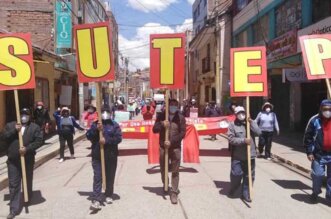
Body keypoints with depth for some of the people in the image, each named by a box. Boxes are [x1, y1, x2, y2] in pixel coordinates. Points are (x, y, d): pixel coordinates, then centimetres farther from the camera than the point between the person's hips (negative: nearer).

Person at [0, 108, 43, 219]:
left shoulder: (35, 127, 1)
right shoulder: (10, 125, 8)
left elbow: (39, 141, -8)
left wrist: (27, 148, -19)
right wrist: (14, 130, -15)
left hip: (28, 159, 0)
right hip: (13, 160, 1)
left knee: (28, 181, 17)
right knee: (14, 184, -1)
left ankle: (28, 199, 40)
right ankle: (14, 209, 2)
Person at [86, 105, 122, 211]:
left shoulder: (114, 125, 3)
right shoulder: (95, 124, 7)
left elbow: (119, 138, -8)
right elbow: (88, 136, -1)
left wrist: (107, 140, -20)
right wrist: (96, 129, -16)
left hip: (111, 156, 0)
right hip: (97, 156, 0)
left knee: (110, 177, 12)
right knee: (97, 177, -5)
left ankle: (109, 195, 30)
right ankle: (96, 200, -7)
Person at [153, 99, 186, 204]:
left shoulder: (181, 118, -1)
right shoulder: (161, 116, 2)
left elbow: (183, 133, -7)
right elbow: (154, 129, -1)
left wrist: (171, 141, -18)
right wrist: (162, 125, -20)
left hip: (175, 147, -1)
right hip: (163, 147, 2)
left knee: (175, 171, 0)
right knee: (163, 170, 16)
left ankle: (174, 192, 9)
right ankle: (165, 186, 39)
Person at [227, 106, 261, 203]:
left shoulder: (251, 123, 8)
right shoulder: (232, 124, -3)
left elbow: (258, 132, -7)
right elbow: (231, 139, -11)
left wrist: (251, 122, -13)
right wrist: (244, 140, -19)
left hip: (250, 155, 3)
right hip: (237, 156, -3)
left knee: (249, 176, 8)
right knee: (236, 175, 2)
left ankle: (246, 194, 22)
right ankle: (233, 190, 30)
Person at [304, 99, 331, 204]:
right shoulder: (315, 120, -6)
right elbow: (308, 137, -3)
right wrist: (309, 152, -8)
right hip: (319, 154, -2)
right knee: (317, 174, 1)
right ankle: (315, 193, 25)